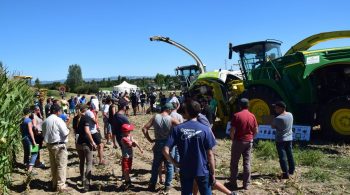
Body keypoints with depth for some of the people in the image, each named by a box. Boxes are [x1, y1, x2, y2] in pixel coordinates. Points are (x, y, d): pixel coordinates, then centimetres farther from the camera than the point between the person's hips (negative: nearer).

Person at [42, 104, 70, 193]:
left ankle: (55, 184, 24)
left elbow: (44, 134, 17)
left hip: (50, 145, 8)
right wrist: (68, 130, 3)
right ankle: (61, 186, 1)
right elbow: (65, 133, -16)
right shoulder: (58, 120, -15)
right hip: (59, 145, -8)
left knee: (53, 166, 15)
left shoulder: (45, 121, 9)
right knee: (61, 166, -2)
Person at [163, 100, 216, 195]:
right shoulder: (205, 129, -12)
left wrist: (175, 163, -1)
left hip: (185, 171, 1)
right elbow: (209, 154, -10)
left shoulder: (177, 129, -10)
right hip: (202, 170, -1)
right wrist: (213, 173, 0)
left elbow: (165, 150, -14)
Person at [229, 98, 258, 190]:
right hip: (249, 142, 4)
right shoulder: (252, 116, 1)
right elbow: (256, 131, 5)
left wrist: (232, 139, 2)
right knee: (247, 163, 9)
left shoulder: (237, 115, -13)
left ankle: (233, 182, 17)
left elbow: (232, 131, -14)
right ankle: (246, 184, 14)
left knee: (234, 162, 9)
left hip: (238, 141, -4)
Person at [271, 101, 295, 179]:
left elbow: (273, 126, -8)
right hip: (289, 138, 7)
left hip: (280, 140, -7)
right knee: (290, 155, 18)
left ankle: (286, 173, -1)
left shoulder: (278, 118, -22)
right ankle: (291, 170, 30)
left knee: (282, 157, -2)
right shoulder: (290, 115, 0)